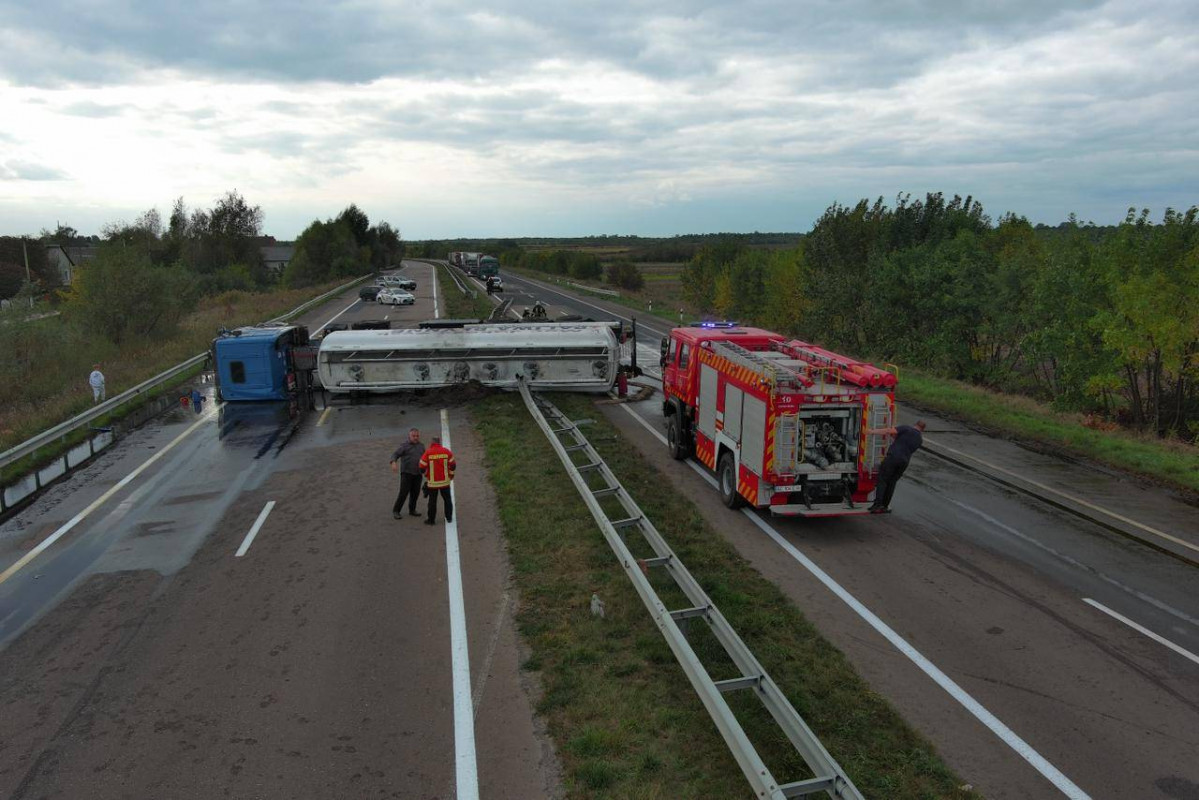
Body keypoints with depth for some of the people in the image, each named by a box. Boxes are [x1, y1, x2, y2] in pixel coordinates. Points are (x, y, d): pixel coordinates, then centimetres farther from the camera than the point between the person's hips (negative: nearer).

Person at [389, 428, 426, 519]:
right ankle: (396, 511, 3)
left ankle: (412, 510, 20)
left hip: (417, 473, 5)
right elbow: (395, 455, -15)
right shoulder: (404, 446, -7)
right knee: (403, 492, -8)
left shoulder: (421, 445, 9)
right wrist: (394, 463, -35)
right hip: (406, 473, -5)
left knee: (415, 492, 6)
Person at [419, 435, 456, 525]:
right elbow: (453, 466, 1)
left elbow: (422, 468, -7)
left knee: (432, 501, 9)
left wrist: (427, 475, 14)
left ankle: (431, 519, 16)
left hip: (432, 482, -2)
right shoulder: (447, 451, -4)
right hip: (445, 481, 2)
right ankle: (449, 517, 23)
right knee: (447, 499, 16)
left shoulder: (428, 453, -10)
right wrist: (451, 475, 19)